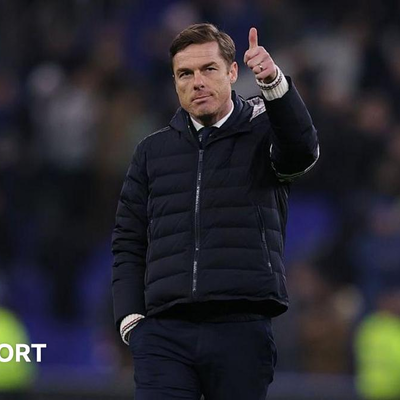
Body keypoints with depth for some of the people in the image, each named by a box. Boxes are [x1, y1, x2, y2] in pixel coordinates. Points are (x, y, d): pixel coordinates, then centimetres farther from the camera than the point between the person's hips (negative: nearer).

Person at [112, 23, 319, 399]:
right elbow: (128, 243, 17)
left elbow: (302, 150, -16)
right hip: (164, 332, 2)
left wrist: (274, 83, -34)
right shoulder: (152, 151, 17)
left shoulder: (262, 134, 8)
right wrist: (130, 319, 3)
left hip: (242, 330, -2)